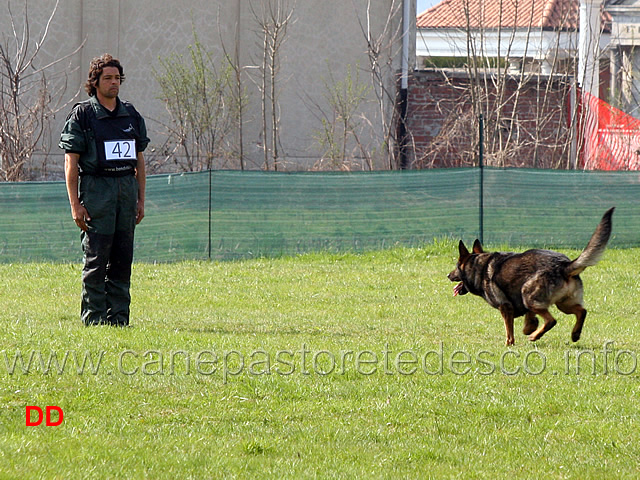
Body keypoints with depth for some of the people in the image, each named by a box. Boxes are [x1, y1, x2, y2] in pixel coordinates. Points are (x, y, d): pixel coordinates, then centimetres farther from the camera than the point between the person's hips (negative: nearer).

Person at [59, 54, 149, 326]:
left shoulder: (131, 115, 14)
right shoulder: (82, 115, -2)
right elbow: (71, 162, -5)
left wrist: (141, 200, 13)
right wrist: (75, 204, -11)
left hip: (127, 189, 5)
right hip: (96, 189, -5)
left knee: (122, 258, 5)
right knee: (96, 259, -6)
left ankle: (118, 316, 10)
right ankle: (94, 317, -2)